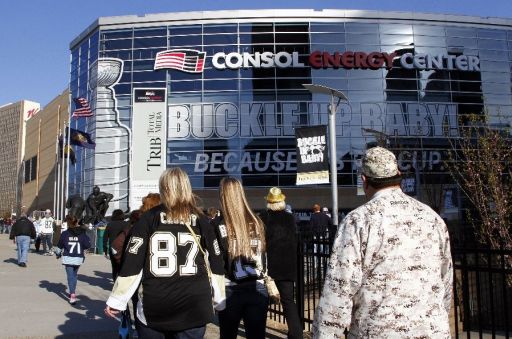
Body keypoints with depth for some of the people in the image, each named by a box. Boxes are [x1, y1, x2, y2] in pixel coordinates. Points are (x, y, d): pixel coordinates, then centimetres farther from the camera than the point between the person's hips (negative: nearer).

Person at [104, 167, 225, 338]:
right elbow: (216, 262, 7)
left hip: (154, 305, -1)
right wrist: (219, 298, 16)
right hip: (194, 305, 1)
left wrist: (116, 301, 2)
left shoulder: (149, 218, -1)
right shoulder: (201, 220, 4)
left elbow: (132, 262, -5)